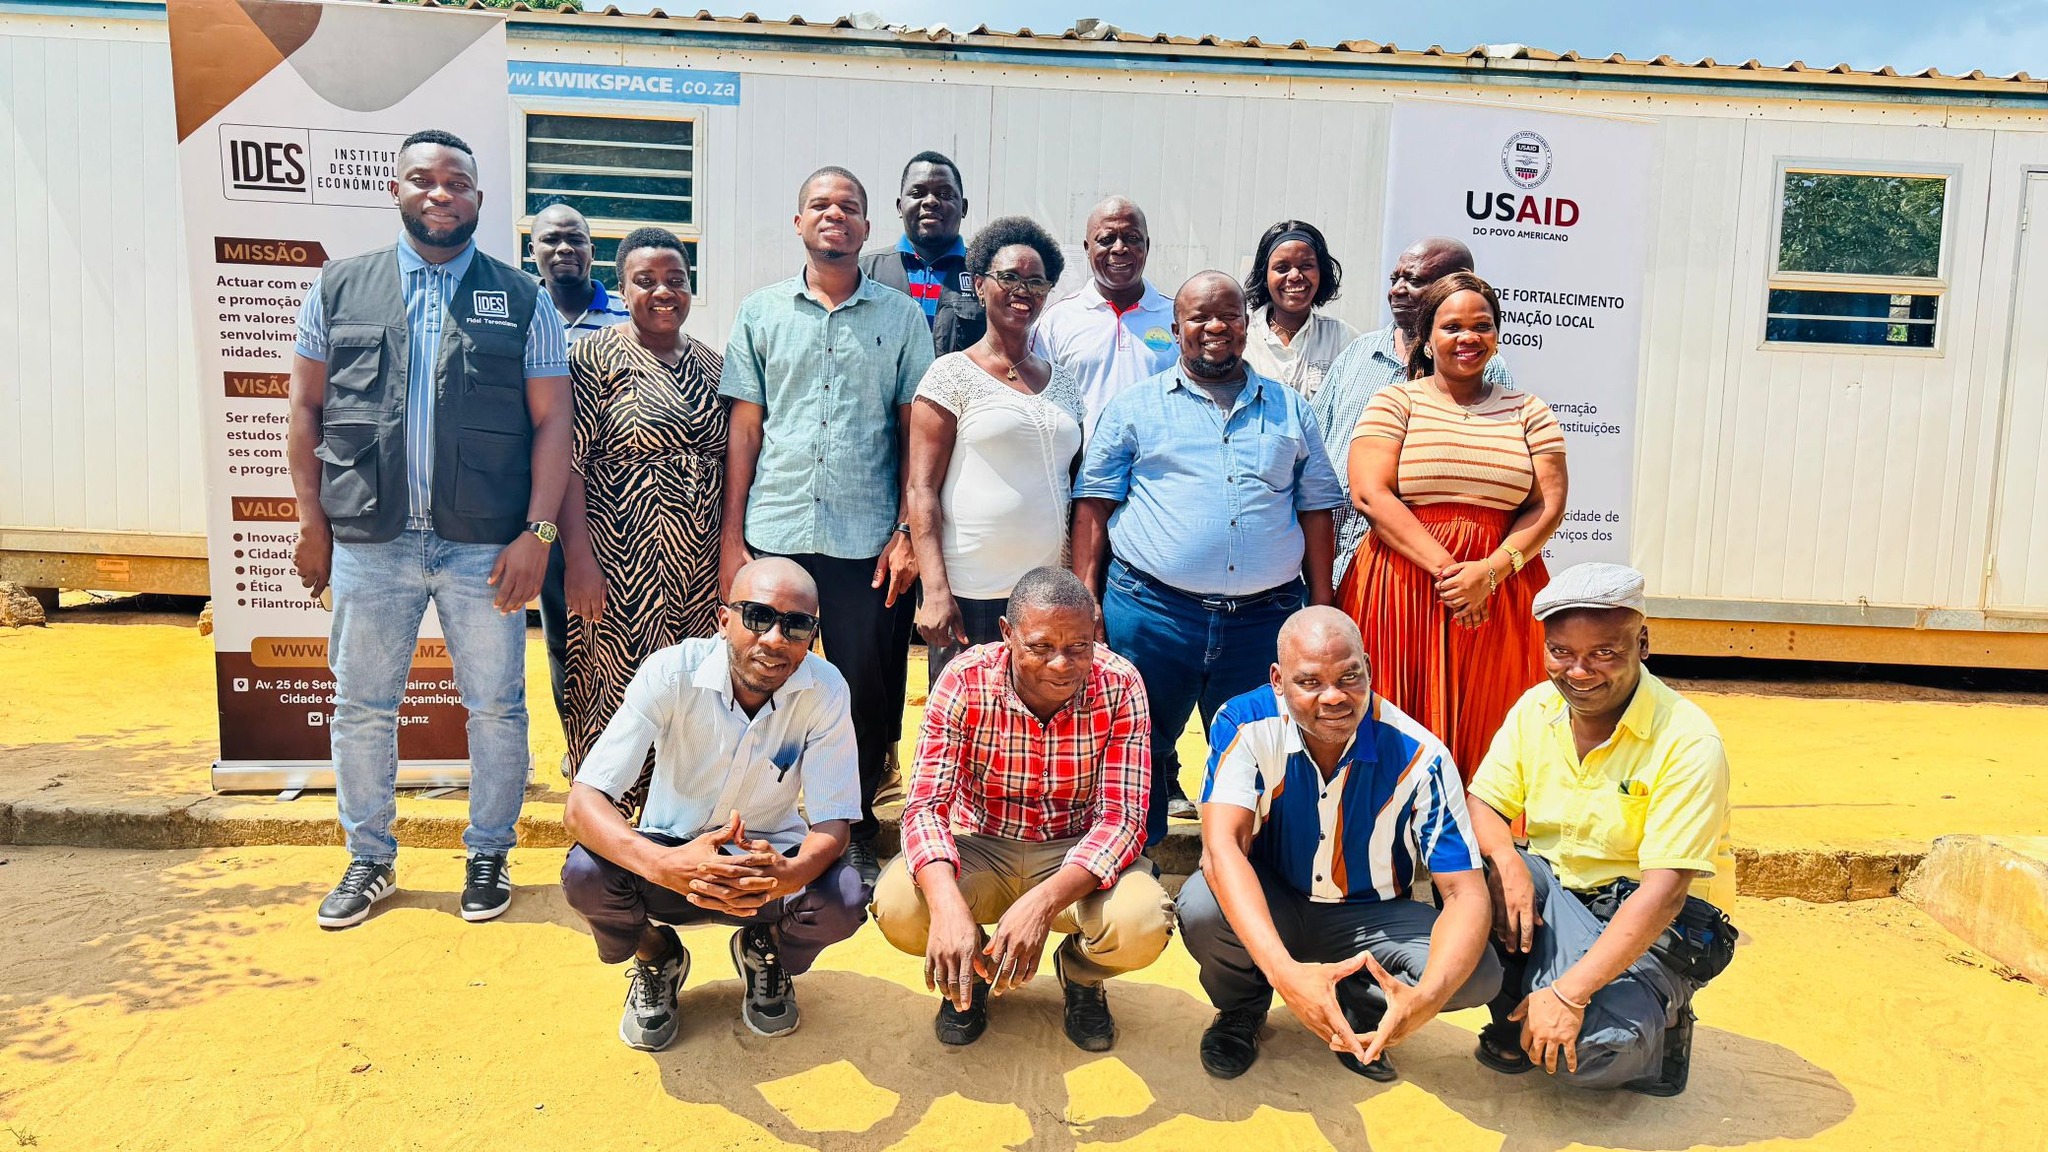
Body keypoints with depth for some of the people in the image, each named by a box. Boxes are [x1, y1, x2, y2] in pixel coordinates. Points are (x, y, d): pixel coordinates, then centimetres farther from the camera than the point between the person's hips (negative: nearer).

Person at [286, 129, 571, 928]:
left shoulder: (520, 299, 4)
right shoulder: (340, 287, 8)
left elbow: (551, 421, 0)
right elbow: (306, 408, 9)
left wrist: (538, 532, -8)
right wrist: (312, 520, 3)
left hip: (485, 545, -1)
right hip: (369, 541, 2)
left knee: (496, 707, 6)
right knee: (361, 707, 11)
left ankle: (489, 855, 24)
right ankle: (369, 859, 28)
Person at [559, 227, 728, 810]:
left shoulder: (712, 366, 12)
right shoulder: (596, 358, -4)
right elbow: (568, 463, -9)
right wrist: (580, 558, -17)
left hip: (699, 565, 5)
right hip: (621, 565, -5)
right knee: (615, 694, 0)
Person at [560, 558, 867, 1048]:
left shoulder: (825, 690, -19)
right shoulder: (671, 673, -23)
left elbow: (832, 823, -18)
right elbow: (581, 804, -29)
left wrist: (788, 875, -43)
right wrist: (664, 866, -49)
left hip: (770, 861, 1)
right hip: (673, 856, 0)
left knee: (844, 899, -29)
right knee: (585, 874, -30)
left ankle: (766, 951, 10)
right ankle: (656, 957, 7)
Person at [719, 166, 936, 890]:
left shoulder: (903, 317, 8)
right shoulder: (761, 313, 10)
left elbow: (916, 432, 6)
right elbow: (744, 430, 8)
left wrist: (908, 532, -3)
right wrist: (730, 539, 3)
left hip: (869, 542, -1)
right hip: (774, 534, 1)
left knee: (867, 694, 4)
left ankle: (855, 830, 22)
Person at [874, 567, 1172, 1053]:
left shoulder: (1120, 685, -18)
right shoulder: (965, 680, -18)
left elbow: (1122, 818, -21)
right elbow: (927, 803, -22)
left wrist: (1043, 902, -39)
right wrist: (948, 904, -44)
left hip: (1077, 857, 0)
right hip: (980, 850, 0)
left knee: (1142, 924, -31)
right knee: (897, 906, -29)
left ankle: (1080, 973, 9)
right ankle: (972, 968, 9)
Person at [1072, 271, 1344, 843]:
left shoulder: (1291, 410, 13)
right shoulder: (1134, 408, 7)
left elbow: (1316, 512, 13)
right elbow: (1093, 507, 3)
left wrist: (1322, 611, 7)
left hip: (1264, 619, 2)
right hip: (1150, 611, -2)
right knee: (1140, 756, 7)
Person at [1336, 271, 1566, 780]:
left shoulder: (1529, 412, 12)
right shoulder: (1395, 403, 5)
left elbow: (1548, 505, 4)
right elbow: (1370, 494, -7)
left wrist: (1491, 570, -13)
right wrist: (1445, 567, -14)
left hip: (1502, 593, 2)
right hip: (1402, 591, -2)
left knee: (1487, 735, 4)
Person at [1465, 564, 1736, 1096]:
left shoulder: (1688, 741, -21)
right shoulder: (1536, 708, -2)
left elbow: (1663, 892, -26)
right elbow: (1483, 803, -1)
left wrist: (1569, 993, -32)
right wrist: (1506, 860, -27)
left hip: (1660, 928, -5)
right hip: (1555, 897, 5)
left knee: (1591, 1048, -31)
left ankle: (1653, 1020, 5)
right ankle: (1516, 1013, -5)